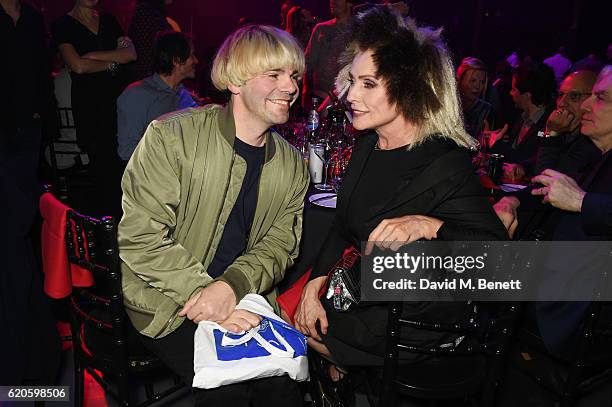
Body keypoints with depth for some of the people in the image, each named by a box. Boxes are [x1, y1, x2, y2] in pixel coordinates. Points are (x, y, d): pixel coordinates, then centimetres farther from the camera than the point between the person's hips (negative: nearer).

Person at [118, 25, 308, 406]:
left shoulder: (293, 165, 4)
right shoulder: (171, 136, -12)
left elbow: (279, 246, 1)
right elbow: (139, 236, -15)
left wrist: (231, 287, -19)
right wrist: (202, 294, -22)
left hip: (242, 303, 4)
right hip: (165, 303, -4)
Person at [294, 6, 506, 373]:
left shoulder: (446, 166, -25)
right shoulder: (369, 145, -3)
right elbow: (343, 228, 3)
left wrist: (429, 226, -40)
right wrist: (315, 285, -7)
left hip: (413, 319, -7)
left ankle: (337, 370, 31)